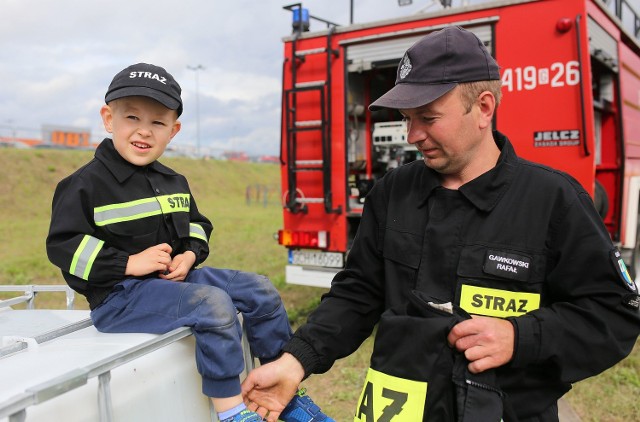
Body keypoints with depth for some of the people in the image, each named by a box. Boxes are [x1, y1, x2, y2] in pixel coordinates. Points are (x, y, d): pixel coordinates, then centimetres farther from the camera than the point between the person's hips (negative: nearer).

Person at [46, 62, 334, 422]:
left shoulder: (174, 183, 11)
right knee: (212, 304, -32)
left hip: (174, 278, 8)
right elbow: (63, 244, -13)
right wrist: (129, 263, -20)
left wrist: (190, 255, -1)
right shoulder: (87, 184, -10)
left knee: (260, 290, -1)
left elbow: (197, 226, 22)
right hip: (120, 294, -7)